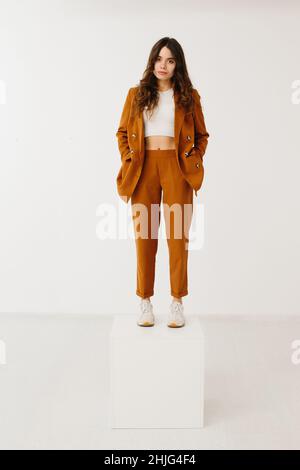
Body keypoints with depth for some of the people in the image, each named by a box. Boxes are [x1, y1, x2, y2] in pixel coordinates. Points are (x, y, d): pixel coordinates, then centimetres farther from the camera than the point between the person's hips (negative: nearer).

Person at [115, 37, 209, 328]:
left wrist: (193, 162, -1)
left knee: (178, 235, -3)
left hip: (176, 167, -1)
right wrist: (128, 162, 1)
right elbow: (122, 133, 13)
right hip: (144, 168, 1)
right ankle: (145, 302, 10)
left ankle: (177, 303, 6)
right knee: (145, 236, 1)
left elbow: (201, 136, 13)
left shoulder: (189, 96, 9)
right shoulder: (136, 94, 11)